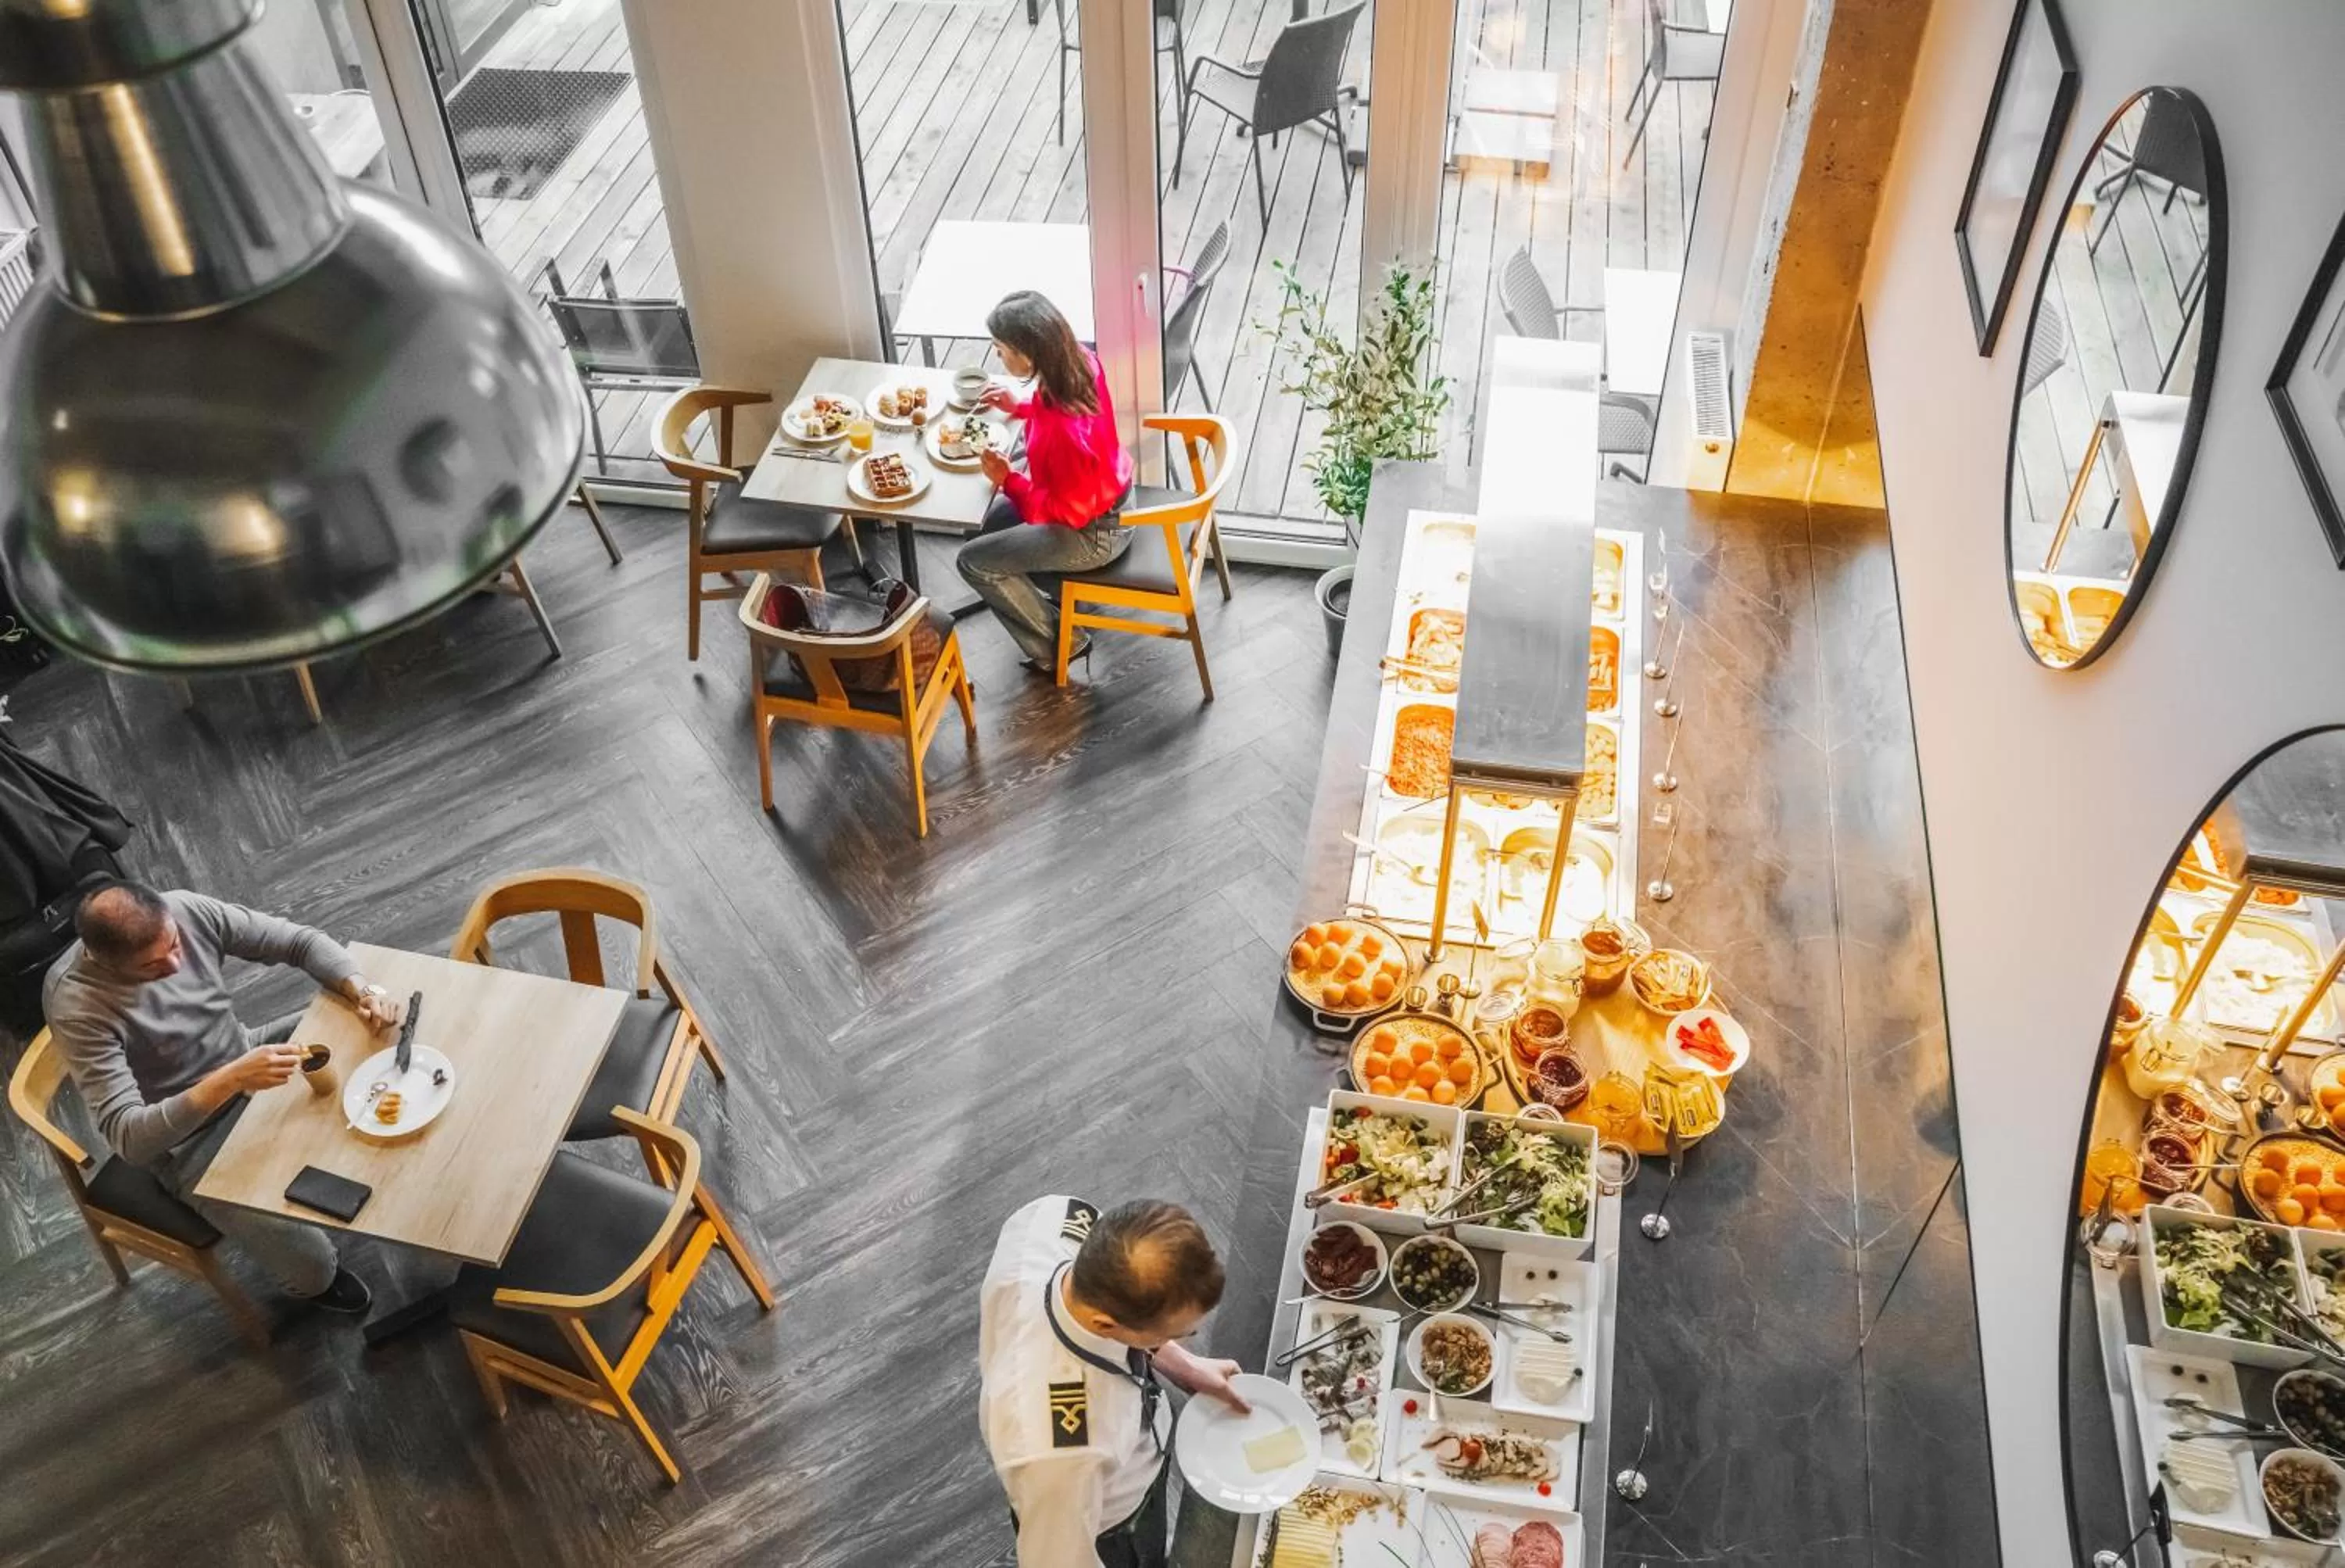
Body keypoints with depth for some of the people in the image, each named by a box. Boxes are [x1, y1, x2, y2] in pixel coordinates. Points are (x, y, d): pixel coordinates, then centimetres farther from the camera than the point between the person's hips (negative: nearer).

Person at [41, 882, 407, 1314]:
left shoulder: (186, 910, -20)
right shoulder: (77, 1006, -33)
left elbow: (301, 941, -11)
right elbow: (127, 1136, -36)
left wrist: (363, 990, -29)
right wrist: (230, 1080, -48)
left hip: (246, 1059, 6)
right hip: (189, 1137, -6)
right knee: (309, 1263, -19)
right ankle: (311, 1281, 21)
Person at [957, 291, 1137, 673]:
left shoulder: (1063, 430, -40)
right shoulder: (1080, 360, -15)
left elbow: (1069, 511, -25)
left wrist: (1008, 481, -21)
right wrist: (1020, 407, 3)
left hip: (1093, 531, -9)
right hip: (1107, 492, 9)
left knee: (974, 562, 1)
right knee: (990, 519, 23)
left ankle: (1056, 646, 15)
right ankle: (1047, 600, 38)